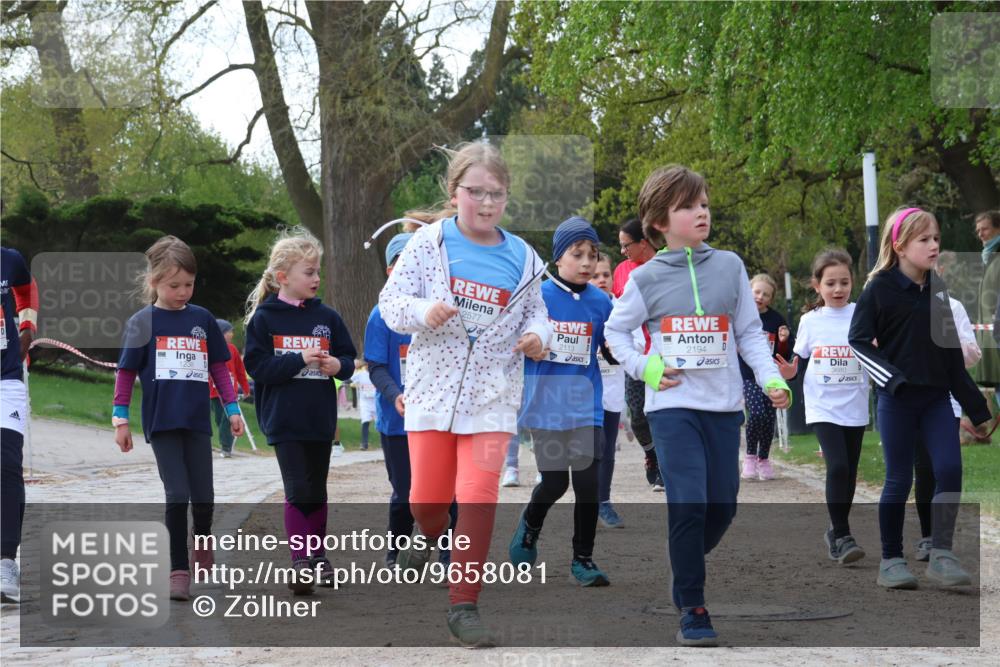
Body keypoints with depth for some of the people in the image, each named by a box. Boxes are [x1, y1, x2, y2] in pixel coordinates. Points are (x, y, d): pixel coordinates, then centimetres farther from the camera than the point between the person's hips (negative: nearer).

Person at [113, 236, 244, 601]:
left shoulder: (202, 319, 7)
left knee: (204, 498, 6)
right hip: (161, 422, -3)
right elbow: (126, 373, 3)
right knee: (177, 496, -10)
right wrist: (120, 419, 0)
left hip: (197, 421, 3)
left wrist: (232, 408, 9)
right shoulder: (142, 322, -1)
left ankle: (201, 541, 37)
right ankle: (178, 571, -3)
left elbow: (219, 368, 14)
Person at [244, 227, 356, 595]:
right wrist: (300, 360, -19)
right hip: (284, 421, -4)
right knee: (298, 491, -9)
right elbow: (257, 365, -11)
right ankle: (301, 562, -5)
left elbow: (349, 357, 12)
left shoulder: (327, 317, 6)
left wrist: (337, 365, -11)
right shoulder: (264, 318, -4)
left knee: (317, 491, 13)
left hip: (320, 419, 4)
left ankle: (318, 557, 26)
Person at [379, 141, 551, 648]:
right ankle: (431, 534, 45)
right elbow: (391, 301, -3)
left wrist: (536, 335, -9)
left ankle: (463, 605, -2)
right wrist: (424, 312, -23)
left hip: (492, 394, 0)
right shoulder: (429, 243, -3)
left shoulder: (522, 258, 3)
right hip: (433, 388, 0)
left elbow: (536, 312, 14)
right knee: (427, 496, 6)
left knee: (479, 497, -10)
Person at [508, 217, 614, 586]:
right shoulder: (538, 297, -5)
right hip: (546, 406, -2)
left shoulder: (601, 302, 2)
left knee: (588, 482, -4)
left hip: (586, 407, 2)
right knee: (554, 482, 2)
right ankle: (530, 525, 35)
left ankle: (583, 559, 11)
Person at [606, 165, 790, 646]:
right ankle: (692, 610, -5)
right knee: (689, 504, -14)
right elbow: (616, 332, 11)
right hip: (673, 405, -3)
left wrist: (772, 379, -5)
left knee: (722, 507, 8)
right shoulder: (646, 278, 0)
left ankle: (687, 565, 38)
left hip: (724, 406, 3)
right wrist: (644, 367, -6)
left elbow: (750, 332, 9)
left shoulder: (730, 266, 5)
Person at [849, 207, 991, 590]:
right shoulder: (880, 288, -5)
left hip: (936, 396, 4)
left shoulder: (938, 292, 11)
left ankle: (941, 555, 0)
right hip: (896, 399, -4)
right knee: (899, 479, 1)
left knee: (950, 469, -7)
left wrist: (976, 408, 14)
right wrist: (891, 378, -18)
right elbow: (858, 340, -7)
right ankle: (891, 561, 12)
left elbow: (952, 353, 14)